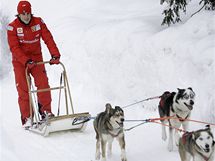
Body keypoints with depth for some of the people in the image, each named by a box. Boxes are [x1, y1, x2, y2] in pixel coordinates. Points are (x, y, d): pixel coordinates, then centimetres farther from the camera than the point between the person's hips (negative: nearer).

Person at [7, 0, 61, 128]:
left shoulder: (38, 22, -5)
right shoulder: (13, 27, -12)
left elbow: (48, 39, -10)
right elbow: (14, 48, -18)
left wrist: (55, 55, -23)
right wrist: (26, 61, -29)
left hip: (36, 58, 2)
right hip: (20, 61, -2)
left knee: (43, 84, -12)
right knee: (23, 89, -5)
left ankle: (46, 111, 1)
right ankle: (27, 118, 1)